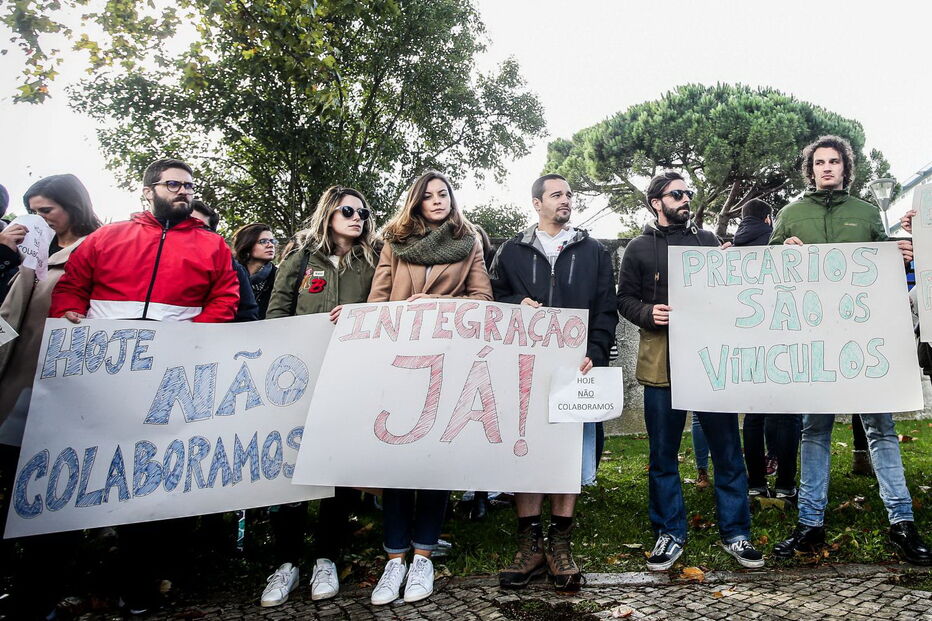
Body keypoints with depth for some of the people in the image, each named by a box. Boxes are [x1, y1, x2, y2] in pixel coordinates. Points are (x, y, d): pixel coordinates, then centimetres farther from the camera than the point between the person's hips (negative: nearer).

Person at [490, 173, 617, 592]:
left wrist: (594, 353, -7)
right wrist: (518, 305, -8)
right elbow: (493, 299, 13)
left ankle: (559, 543, 14)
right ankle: (529, 544, 12)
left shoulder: (593, 252, 14)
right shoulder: (512, 251, 14)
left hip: (576, 368, 0)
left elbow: (606, 310, 7)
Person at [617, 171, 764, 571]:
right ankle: (670, 534, 21)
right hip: (661, 362, -1)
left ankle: (735, 533, 20)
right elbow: (624, 298, 6)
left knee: (727, 450, 5)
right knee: (663, 455, 7)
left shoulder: (707, 241, 14)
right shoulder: (639, 248, 8)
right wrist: (648, 313, -13)